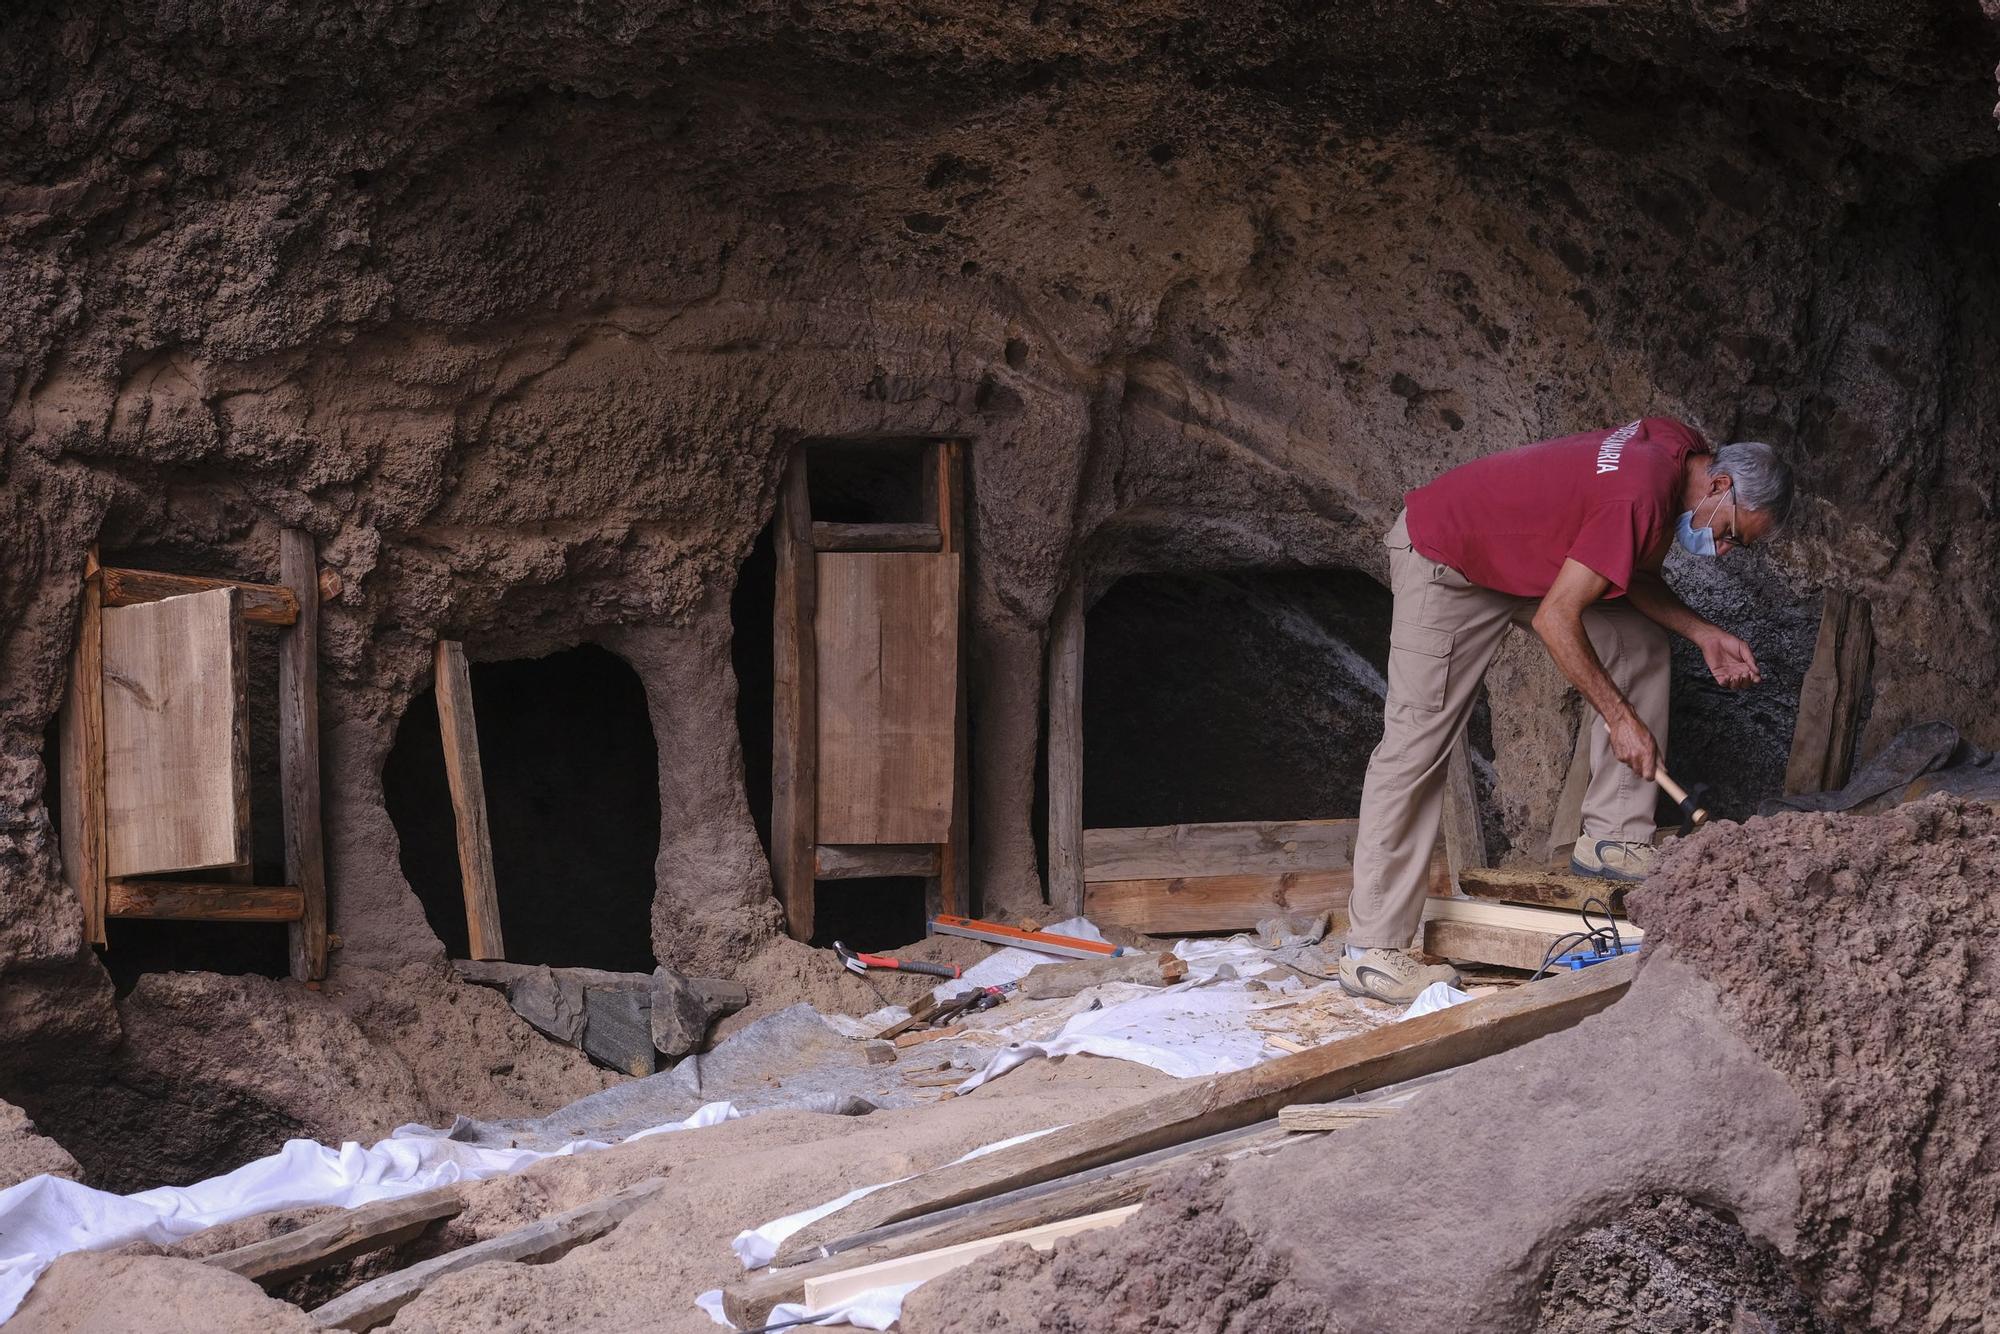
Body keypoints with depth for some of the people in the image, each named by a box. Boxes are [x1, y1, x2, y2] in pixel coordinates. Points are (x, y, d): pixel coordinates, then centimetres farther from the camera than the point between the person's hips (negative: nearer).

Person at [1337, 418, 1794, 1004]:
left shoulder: (1679, 448, -3)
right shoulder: (1643, 496, -31)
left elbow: (1635, 576, 9)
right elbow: (1556, 620, -28)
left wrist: (1703, 635, -4)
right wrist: (1619, 718, -21)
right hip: (1443, 561, -10)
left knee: (1640, 642, 4)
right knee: (1418, 744, -11)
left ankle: (1612, 840, 8)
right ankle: (1371, 950, -10)